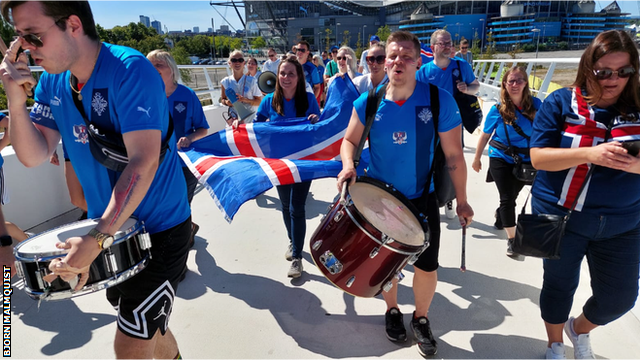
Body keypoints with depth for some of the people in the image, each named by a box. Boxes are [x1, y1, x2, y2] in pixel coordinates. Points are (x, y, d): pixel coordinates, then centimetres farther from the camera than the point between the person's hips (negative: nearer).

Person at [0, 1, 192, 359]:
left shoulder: (130, 70, -21)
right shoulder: (51, 82, 3)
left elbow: (144, 162, -29)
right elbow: (34, 156, 2)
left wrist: (97, 240, -32)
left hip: (159, 229, -7)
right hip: (109, 227, 7)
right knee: (146, 325, 25)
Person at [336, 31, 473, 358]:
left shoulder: (440, 101, -16)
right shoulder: (368, 103, -12)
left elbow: (453, 155, -9)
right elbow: (350, 140, 1)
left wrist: (461, 201, -4)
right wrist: (348, 166, -21)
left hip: (421, 199, -1)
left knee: (427, 267, 8)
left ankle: (421, 319, 36)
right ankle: (392, 311, 45)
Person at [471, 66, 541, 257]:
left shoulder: (535, 105, -7)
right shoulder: (498, 110, -12)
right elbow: (485, 135, -3)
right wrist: (477, 159, 5)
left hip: (525, 161, 3)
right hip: (501, 159, -3)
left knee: (512, 196, 17)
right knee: (507, 198, -5)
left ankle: (500, 216, 50)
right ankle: (511, 238, 7)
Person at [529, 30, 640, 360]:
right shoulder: (560, 103, -8)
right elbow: (538, 156, -15)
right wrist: (589, 153, -29)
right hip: (562, 217, -3)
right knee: (559, 285, 13)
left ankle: (579, 329, 44)